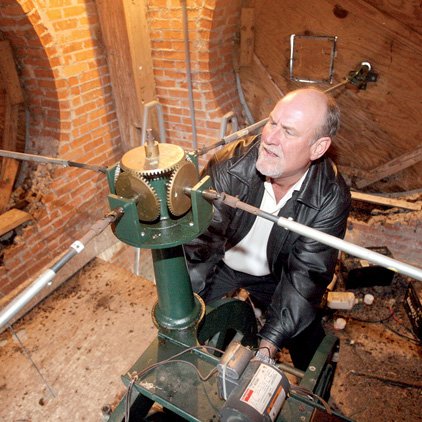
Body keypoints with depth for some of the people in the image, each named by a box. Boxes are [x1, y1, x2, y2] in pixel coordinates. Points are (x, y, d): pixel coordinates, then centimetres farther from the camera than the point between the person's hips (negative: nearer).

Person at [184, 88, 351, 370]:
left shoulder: (331, 198, -26)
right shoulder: (229, 165, -29)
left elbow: (306, 275, -25)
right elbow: (199, 243, -28)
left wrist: (269, 343, -33)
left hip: (275, 275, 1)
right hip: (222, 262, 0)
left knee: (311, 344, -4)